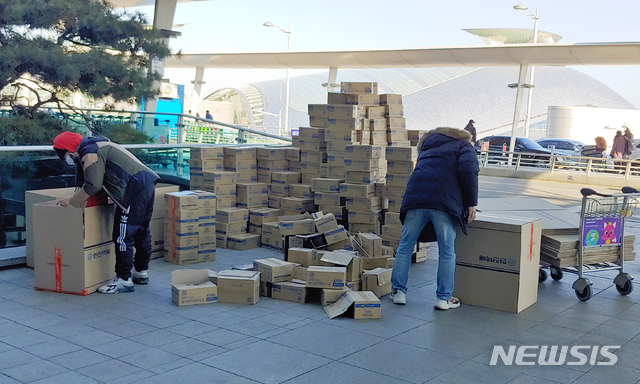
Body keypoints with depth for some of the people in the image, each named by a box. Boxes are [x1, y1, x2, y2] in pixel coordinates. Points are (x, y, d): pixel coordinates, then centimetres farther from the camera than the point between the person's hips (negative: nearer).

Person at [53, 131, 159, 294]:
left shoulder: (90, 152, -10)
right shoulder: (97, 145, 22)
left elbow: (92, 186, -17)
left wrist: (72, 201, -5)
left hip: (135, 190, -11)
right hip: (147, 184, 11)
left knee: (122, 236, -5)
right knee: (142, 231, 20)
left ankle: (124, 280, 0)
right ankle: (141, 272, 33)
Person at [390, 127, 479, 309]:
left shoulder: (426, 148, 35)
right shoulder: (464, 146, 18)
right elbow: (468, 171, -1)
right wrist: (471, 203, 0)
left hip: (415, 198, 4)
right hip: (444, 201, -4)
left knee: (405, 247, 11)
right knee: (447, 251, 5)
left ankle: (398, 291, 13)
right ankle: (444, 297, 8)